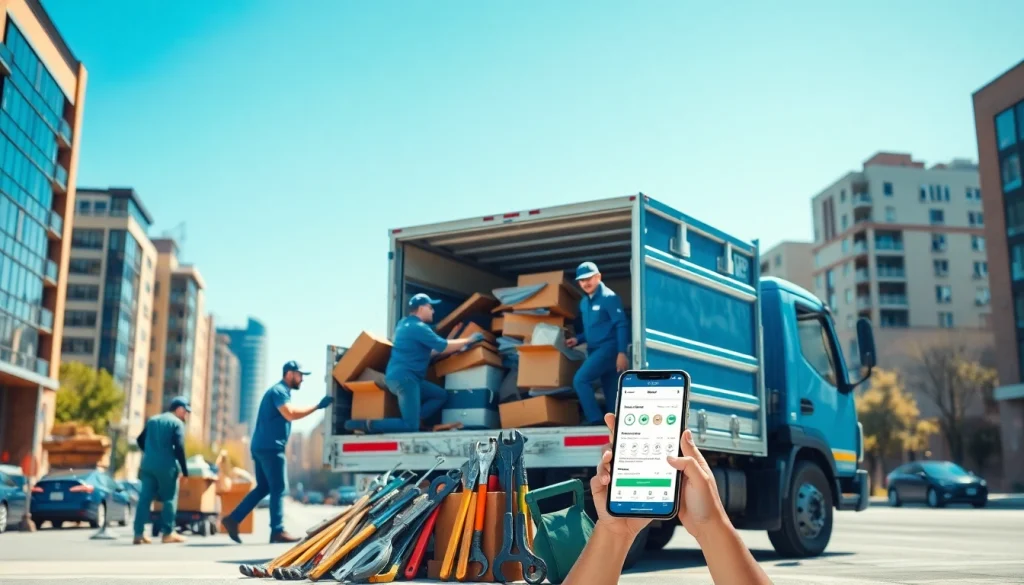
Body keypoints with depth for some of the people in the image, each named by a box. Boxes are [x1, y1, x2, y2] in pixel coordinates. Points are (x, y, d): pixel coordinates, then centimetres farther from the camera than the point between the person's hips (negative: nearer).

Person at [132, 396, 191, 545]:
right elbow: (179, 448, -12)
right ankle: (168, 533, 3)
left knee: (145, 497, 5)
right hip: (166, 466, -6)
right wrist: (185, 470, -10)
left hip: (148, 464, 6)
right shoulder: (177, 423, -4)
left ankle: (139, 534, 3)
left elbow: (140, 440, 19)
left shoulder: (152, 420, 17)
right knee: (169, 498, 3)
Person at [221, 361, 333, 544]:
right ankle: (278, 531, -4)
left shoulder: (281, 391, 22)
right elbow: (290, 414, -24)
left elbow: (289, 413, 22)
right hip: (270, 446, -10)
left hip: (263, 446, 10)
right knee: (279, 488, -6)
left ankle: (233, 519, 10)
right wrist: (317, 406, -21)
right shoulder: (279, 391, -11)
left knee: (264, 487, 13)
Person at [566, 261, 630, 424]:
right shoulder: (584, 302, 15)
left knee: (580, 379, -18)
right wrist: (578, 339, 6)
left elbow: (622, 325, -14)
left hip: (608, 348, -8)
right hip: (595, 350, 8)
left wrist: (622, 352, -21)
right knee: (611, 391, 7)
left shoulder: (609, 297, -9)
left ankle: (596, 420, -17)